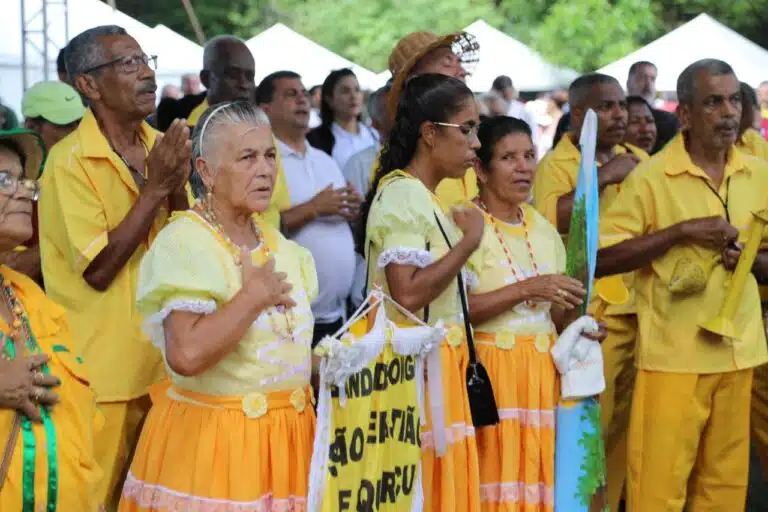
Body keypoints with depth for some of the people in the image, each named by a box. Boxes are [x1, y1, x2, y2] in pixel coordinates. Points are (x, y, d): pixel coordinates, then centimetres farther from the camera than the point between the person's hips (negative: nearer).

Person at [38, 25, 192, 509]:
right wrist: (154, 187, -19)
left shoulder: (163, 146, 5)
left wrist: (176, 188, -11)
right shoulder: (69, 161, -14)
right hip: (105, 370, -6)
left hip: (166, 359, 6)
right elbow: (98, 270, -19)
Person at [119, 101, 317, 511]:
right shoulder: (183, 243, -15)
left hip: (287, 435, 7)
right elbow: (186, 354, -28)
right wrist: (255, 296, -20)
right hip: (209, 437, -7)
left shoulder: (277, 244, 10)